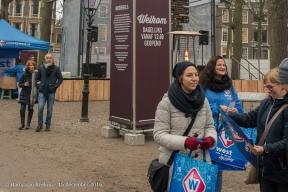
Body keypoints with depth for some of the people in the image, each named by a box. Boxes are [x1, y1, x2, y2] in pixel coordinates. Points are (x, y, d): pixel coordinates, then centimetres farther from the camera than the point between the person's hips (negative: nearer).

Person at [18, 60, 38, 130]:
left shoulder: (36, 74, -4)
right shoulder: (24, 75, -4)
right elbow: (20, 84, 2)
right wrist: (24, 84, -17)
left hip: (33, 94, 0)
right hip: (24, 94, 0)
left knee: (30, 109, 8)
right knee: (22, 109, -6)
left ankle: (28, 124, 20)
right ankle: (22, 123, 11)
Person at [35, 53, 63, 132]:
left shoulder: (56, 68, 0)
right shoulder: (41, 68, 6)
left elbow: (60, 79, 5)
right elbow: (37, 78, 16)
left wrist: (55, 86, -5)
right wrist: (39, 86, 3)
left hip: (51, 92, -1)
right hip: (42, 92, 1)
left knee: (49, 110, 6)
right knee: (40, 108, -7)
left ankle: (48, 125, 18)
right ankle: (40, 124, 5)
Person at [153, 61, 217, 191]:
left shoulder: (203, 101, 3)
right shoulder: (166, 102, -11)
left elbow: (209, 126, 10)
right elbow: (159, 135, -14)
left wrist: (211, 138, -13)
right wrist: (184, 141, -28)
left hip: (198, 161, 4)